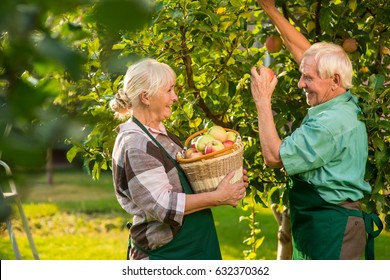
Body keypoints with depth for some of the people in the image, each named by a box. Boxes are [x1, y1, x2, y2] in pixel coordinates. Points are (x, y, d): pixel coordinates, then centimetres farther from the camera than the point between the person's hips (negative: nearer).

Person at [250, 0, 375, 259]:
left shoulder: (331, 123, -23)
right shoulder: (344, 102, 4)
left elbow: (274, 157, -21)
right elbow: (302, 51, 14)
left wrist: (262, 101, -15)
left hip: (330, 227, -10)